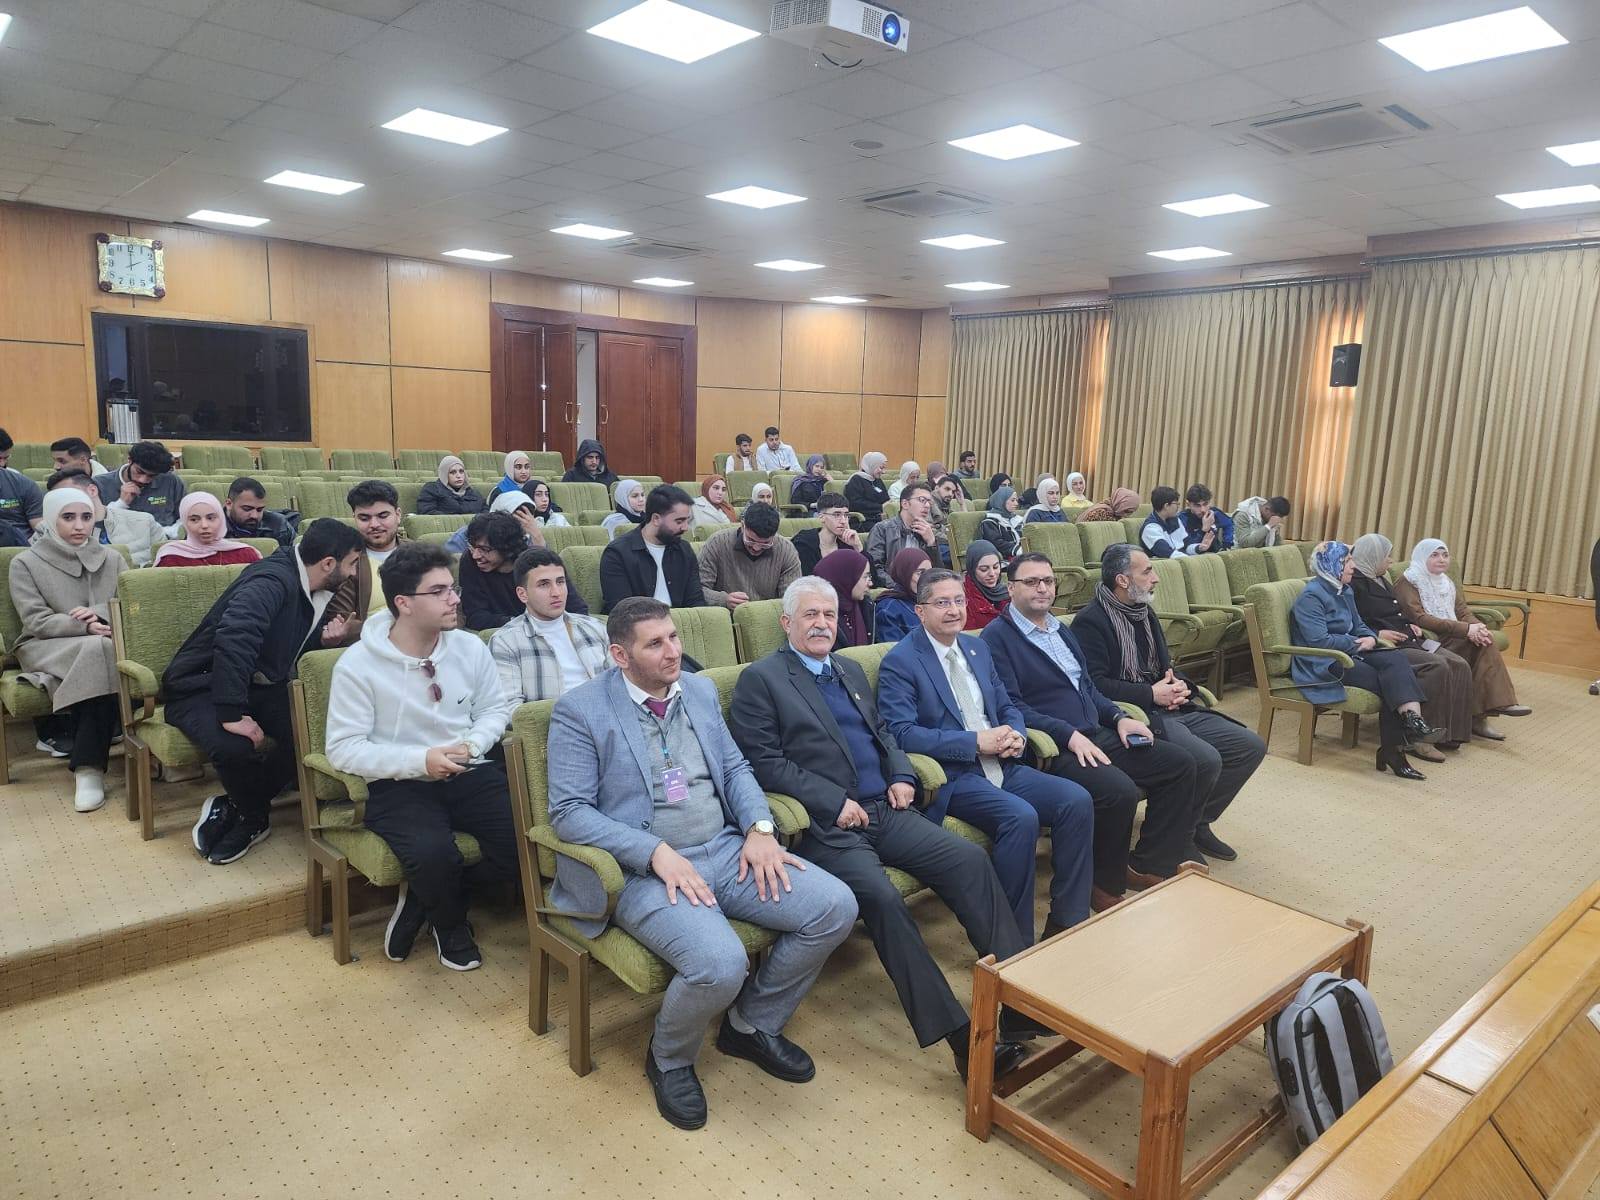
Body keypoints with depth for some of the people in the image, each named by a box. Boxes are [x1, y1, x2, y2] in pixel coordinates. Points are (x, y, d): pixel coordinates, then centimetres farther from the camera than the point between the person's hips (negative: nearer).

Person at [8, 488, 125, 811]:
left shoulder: (112, 559, 15)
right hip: (45, 648, -2)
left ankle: (88, 766, -32)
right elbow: (36, 621, -7)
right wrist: (86, 627, -22)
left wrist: (101, 614, -15)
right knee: (98, 650, -35)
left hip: (102, 647, 2)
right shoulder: (25, 563, 5)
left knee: (100, 654, -35)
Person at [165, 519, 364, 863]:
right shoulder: (275, 579, -24)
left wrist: (324, 638, -5)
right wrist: (232, 714, -42)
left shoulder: (314, 589, 4)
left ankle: (234, 808, -1)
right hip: (202, 686, -7)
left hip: (255, 684, 8)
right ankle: (254, 819, -3)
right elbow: (233, 636, -39)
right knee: (235, 746, -36)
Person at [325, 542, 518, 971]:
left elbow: (496, 709, 11)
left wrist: (471, 745, -11)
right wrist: (421, 759, -21)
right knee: (432, 853, -34)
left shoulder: (470, 647, 1)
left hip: (470, 775, 4)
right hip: (399, 785, -3)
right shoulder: (356, 665, -10)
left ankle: (424, 896, 6)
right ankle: (450, 923, 5)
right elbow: (343, 749, -11)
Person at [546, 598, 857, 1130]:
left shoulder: (701, 690, 12)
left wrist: (760, 828, -4)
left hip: (728, 852, 6)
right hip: (646, 870, -6)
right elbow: (568, 811, -11)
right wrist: (657, 852, -21)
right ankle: (669, 1060, 5)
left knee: (836, 907, -11)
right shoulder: (579, 710, -6)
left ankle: (752, 1023, 14)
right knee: (721, 964, -32)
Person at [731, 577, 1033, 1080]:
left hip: (884, 811, 7)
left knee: (970, 859, -13)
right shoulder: (760, 679, -1)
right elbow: (764, 760, -9)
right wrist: (835, 802, -15)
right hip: (826, 827, -7)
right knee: (881, 897, -30)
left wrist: (902, 775, 5)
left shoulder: (851, 671, 22)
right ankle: (960, 1036, -24)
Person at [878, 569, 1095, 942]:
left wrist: (1016, 734, -3)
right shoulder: (899, 663, -6)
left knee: (1077, 800, -13)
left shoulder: (978, 649, 17)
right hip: (952, 777, -7)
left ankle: (1067, 922, -1)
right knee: (1021, 817, -31)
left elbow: (1006, 706, 23)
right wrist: (976, 741, -19)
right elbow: (901, 733, -16)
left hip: (1001, 767, 7)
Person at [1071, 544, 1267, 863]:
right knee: (1206, 760, -28)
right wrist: (1151, 694, -17)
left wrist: (1178, 683, 1)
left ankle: (1198, 823, 14)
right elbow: (1096, 684, -20)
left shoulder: (1143, 612, 18)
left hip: (1172, 709, 9)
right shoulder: (1090, 621, -11)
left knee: (1251, 746, 1)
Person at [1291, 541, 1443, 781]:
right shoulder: (1311, 596, -12)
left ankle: (1413, 720, -30)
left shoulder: (1344, 591, 17)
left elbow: (1358, 625, 24)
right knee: (1390, 682, -23)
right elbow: (1319, 640, -21)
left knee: (1396, 660, -21)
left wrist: (1371, 638, 0)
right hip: (1321, 664, -8)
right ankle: (1392, 750, -20)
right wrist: (1358, 643, -11)